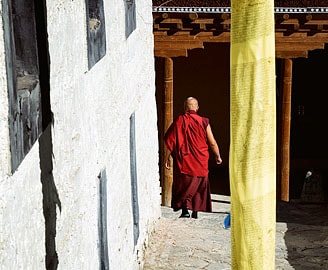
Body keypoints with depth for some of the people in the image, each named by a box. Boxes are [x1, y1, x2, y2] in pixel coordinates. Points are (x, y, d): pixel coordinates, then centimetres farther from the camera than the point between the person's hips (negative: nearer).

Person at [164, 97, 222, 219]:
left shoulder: (179, 121, -4)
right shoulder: (203, 122, -3)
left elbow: (170, 141, -4)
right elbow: (212, 143, 0)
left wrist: (166, 158, 4)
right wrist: (218, 156, 15)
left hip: (183, 160, -1)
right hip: (200, 162, 1)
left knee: (183, 185, 5)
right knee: (199, 186, 14)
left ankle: (185, 208, -13)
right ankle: (196, 211, 15)